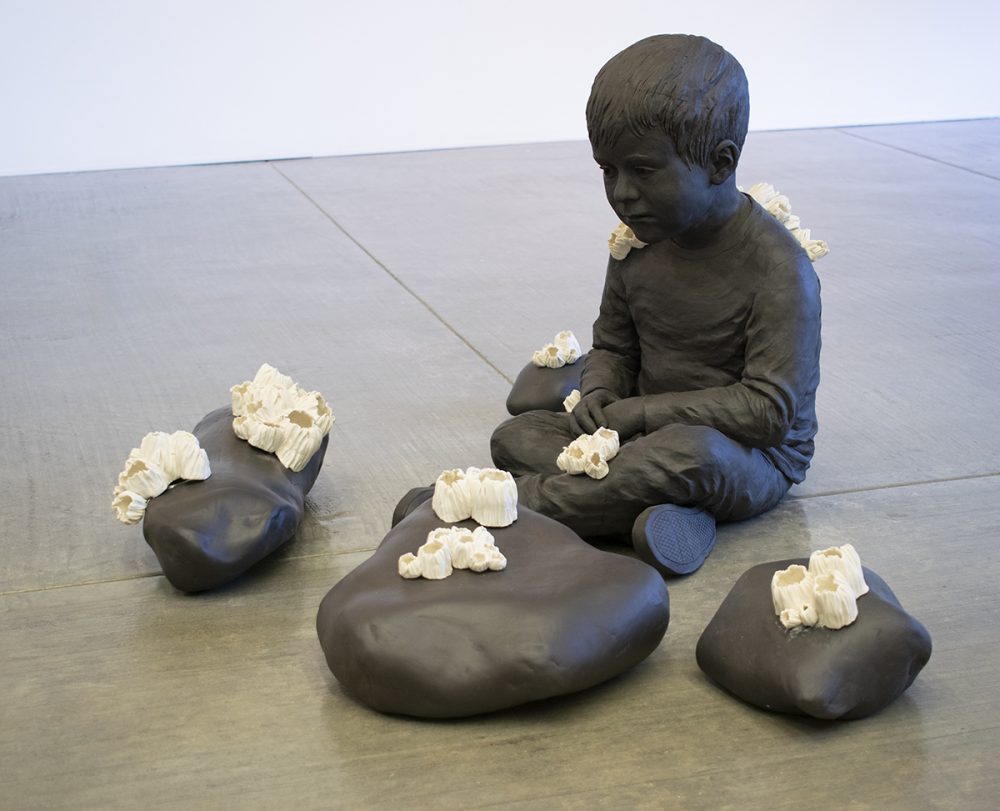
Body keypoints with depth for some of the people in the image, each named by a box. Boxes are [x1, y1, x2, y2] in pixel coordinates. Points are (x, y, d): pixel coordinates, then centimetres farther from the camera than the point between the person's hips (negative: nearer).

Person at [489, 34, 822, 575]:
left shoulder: (776, 267, -21)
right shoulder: (637, 243, 0)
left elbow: (771, 409, -24)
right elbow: (613, 345, 15)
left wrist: (643, 411, -23)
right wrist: (598, 398, -9)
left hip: (751, 457, -7)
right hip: (649, 433, 7)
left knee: (688, 451, -40)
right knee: (514, 436, -7)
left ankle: (531, 502, -25)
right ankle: (652, 510, -27)